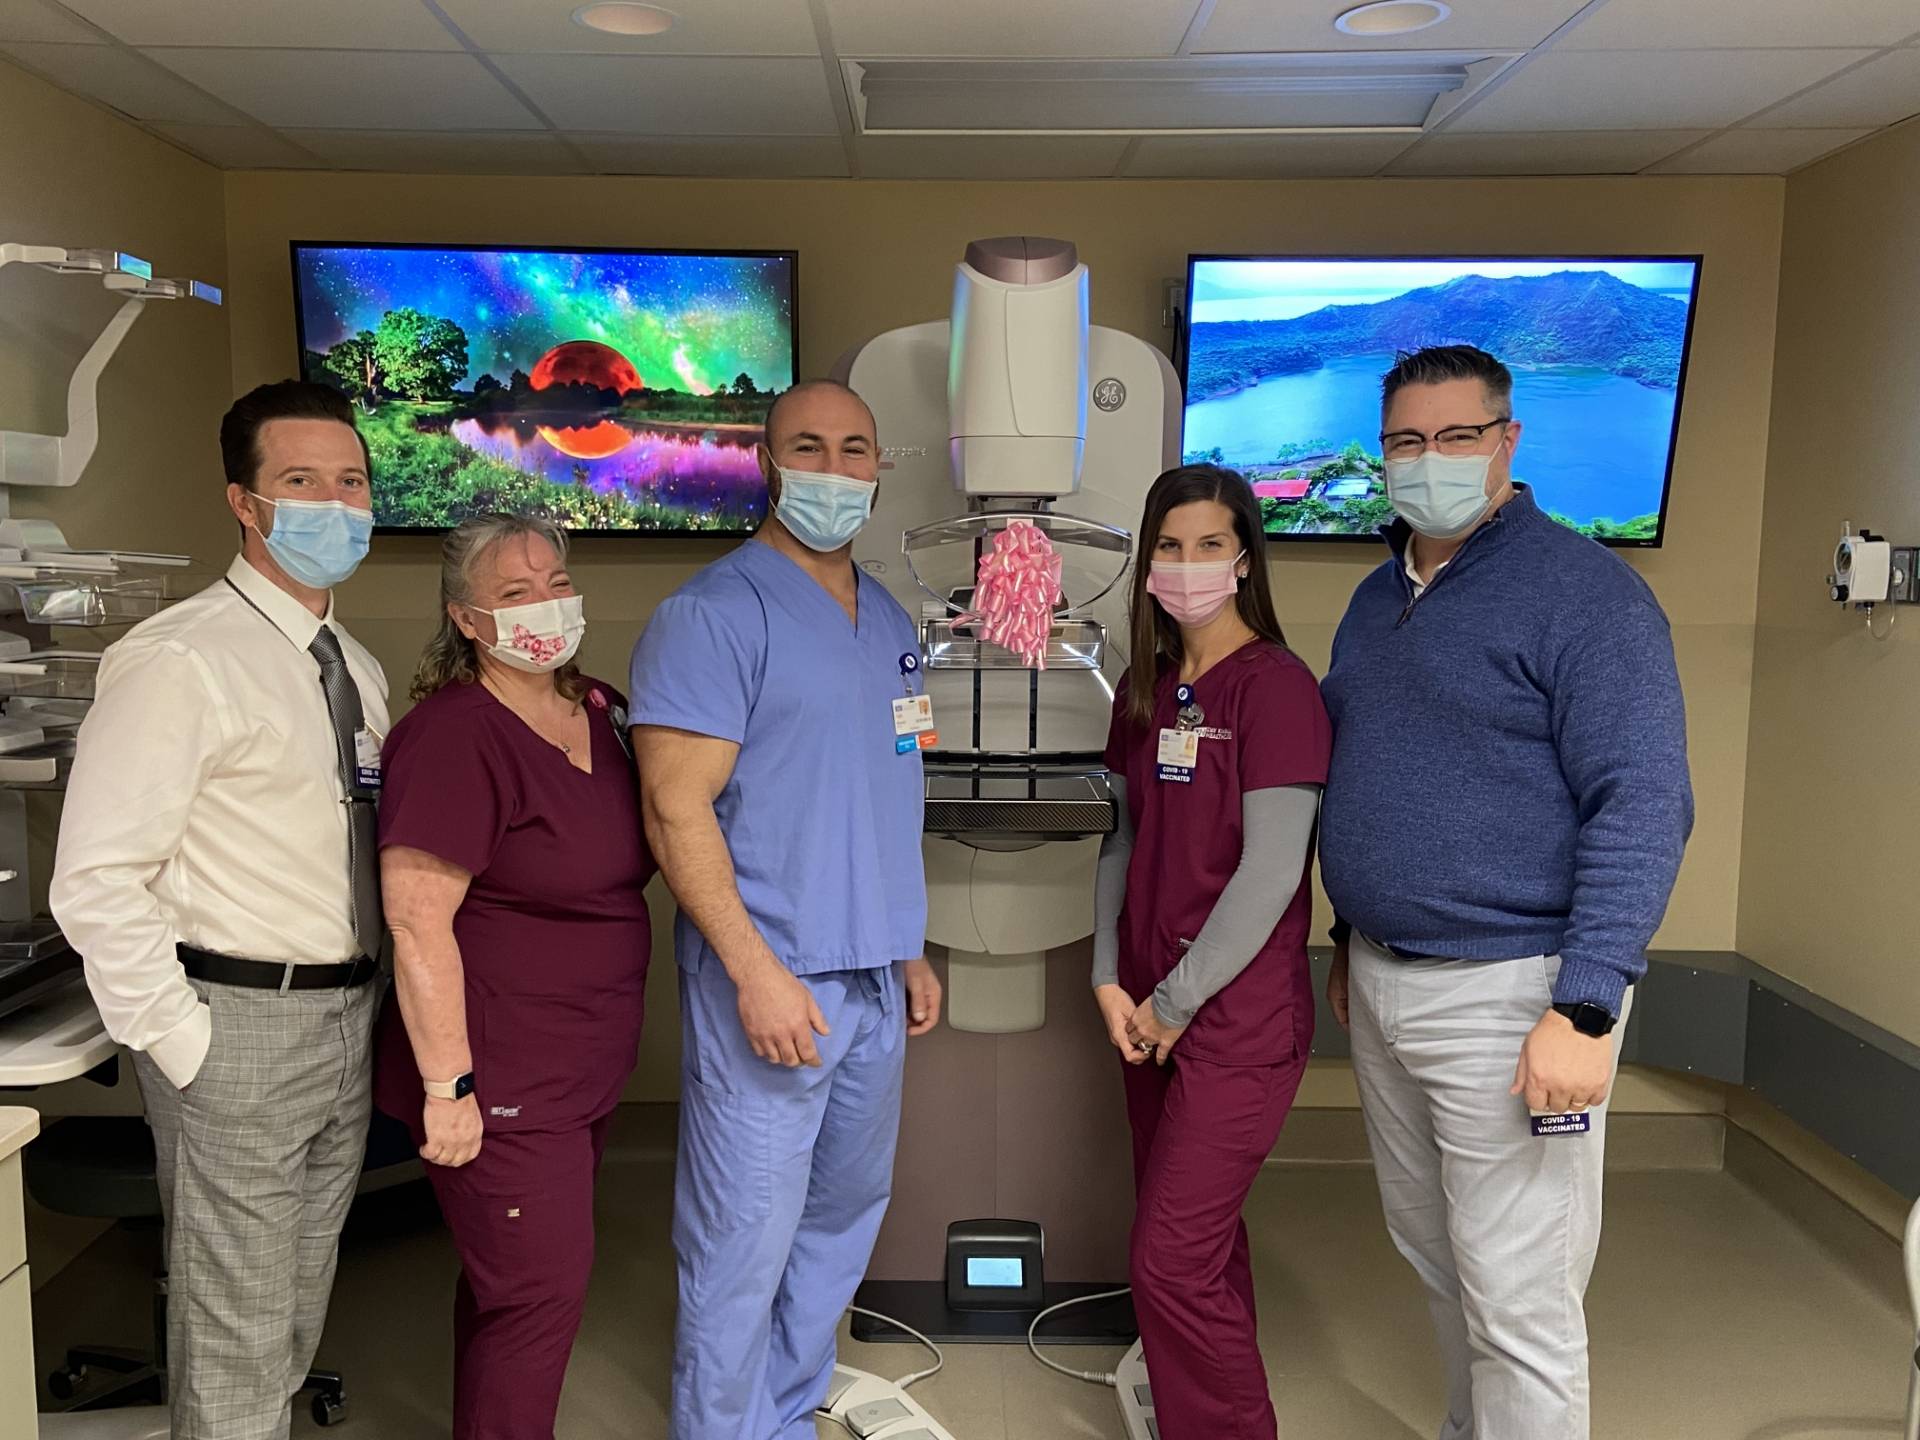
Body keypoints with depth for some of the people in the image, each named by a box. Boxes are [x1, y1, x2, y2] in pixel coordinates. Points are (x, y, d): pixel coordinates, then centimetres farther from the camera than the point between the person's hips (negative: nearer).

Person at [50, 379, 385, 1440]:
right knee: (234, 1350, 6)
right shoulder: (178, 661, -15)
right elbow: (95, 882, -19)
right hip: (241, 1025, -7)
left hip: (348, 1021, 8)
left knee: (297, 1323, 22)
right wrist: (182, 1044, -17)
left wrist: (362, 1005, 10)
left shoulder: (357, 669, 10)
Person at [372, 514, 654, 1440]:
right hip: (501, 1081, -7)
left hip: (584, 1072, 8)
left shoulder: (602, 714, 6)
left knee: (512, 1276, 21)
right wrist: (448, 1088, -22)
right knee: (541, 1288, 0)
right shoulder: (454, 735, -19)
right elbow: (416, 921, -22)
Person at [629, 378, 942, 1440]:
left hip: (873, 982, 8)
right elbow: (675, 810, -17)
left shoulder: (889, 623, 12)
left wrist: (909, 950, 17)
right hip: (770, 982, -8)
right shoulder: (713, 614, -12)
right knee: (744, 1243, 2)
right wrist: (757, 971, -21)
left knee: (843, 1219, 19)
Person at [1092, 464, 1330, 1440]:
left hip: (1237, 1019, -6)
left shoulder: (1276, 686, -13)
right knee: (1200, 1243, 18)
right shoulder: (1144, 691, 9)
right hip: (1147, 1014, 7)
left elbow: (1270, 871, -17)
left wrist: (1176, 1002, -11)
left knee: (1172, 1261, -3)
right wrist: (1111, 981, 1)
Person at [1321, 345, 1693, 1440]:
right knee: (1432, 1253, 21)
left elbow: (1644, 807, -18)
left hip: (1508, 990, -7)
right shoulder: (1379, 598, 12)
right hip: (1383, 979, 8)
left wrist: (1584, 1011, -23)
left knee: (1516, 1299, 1)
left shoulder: (1583, 590, -12)